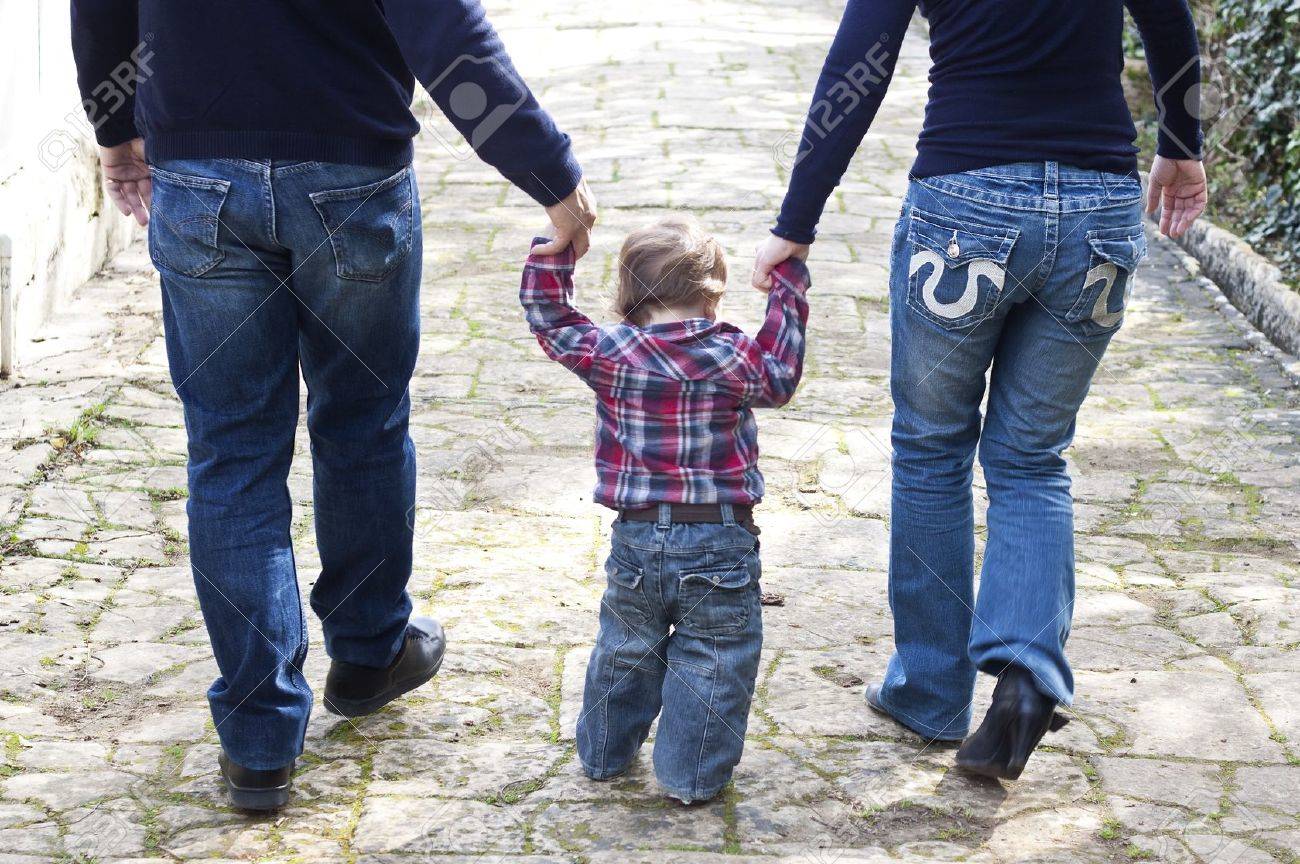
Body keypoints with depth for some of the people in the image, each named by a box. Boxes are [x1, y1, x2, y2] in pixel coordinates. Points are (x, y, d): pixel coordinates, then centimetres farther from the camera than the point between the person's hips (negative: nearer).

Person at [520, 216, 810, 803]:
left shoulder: (608, 353, -5)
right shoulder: (732, 359, -10)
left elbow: (548, 317, 7)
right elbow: (779, 375, 8)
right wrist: (787, 284, 12)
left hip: (636, 541, 3)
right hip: (719, 544, -3)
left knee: (624, 651, 22)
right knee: (711, 661, 10)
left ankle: (604, 754, 37)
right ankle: (692, 775, 12)